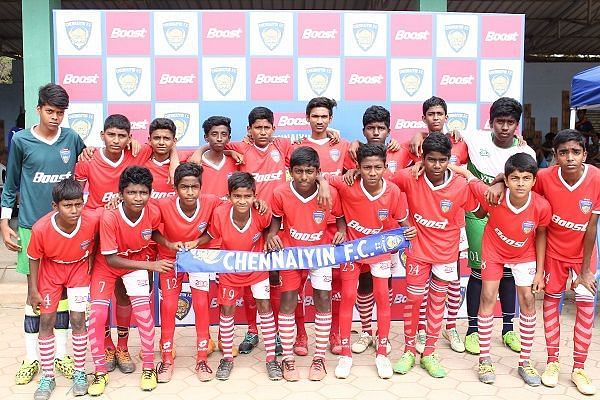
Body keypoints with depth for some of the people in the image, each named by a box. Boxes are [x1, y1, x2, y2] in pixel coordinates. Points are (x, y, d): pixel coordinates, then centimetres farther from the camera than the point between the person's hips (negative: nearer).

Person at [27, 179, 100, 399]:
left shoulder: (92, 221, -30)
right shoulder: (41, 228, -31)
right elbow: (34, 258, -12)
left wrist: (91, 268, 0)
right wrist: (33, 290, -6)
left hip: (79, 269, 0)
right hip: (51, 271, 0)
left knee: (78, 319, -3)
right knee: (46, 321, 2)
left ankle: (80, 372, 16)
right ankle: (48, 377, 17)